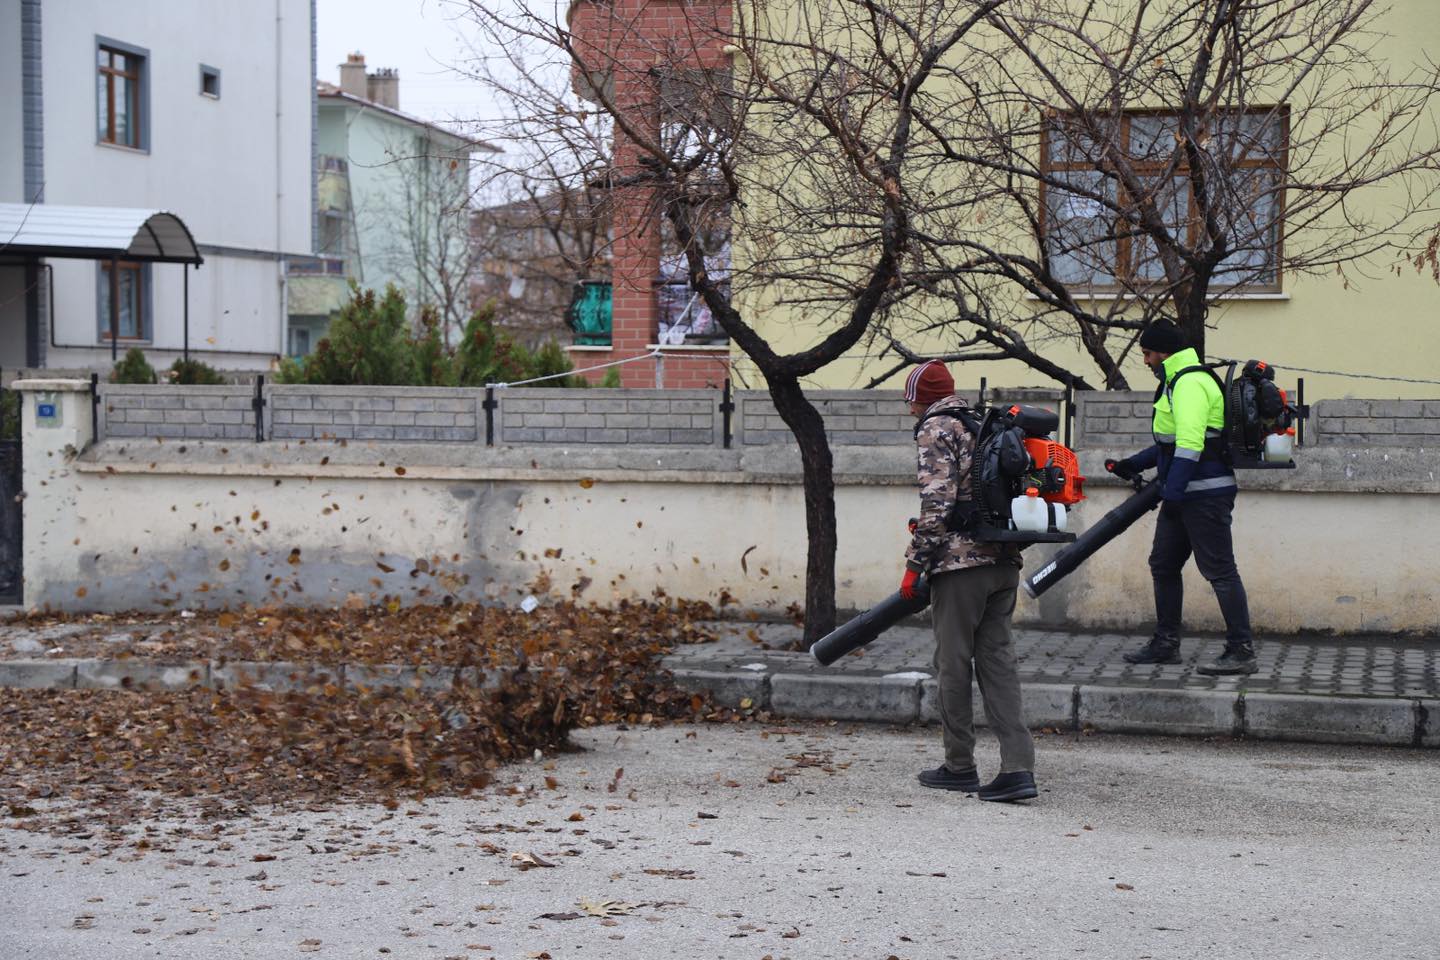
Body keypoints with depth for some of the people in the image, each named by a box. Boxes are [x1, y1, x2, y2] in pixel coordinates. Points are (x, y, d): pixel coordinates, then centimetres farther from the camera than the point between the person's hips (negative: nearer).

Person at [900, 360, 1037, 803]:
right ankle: (1018, 768, -3)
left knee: (953, 663, 4)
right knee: (997, 661, 6)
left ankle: (960, 766, 11)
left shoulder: (936, 430, -6)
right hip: (1004, 562, 7)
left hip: (961, 564, -7)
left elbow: (937, 501, -15)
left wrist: (915, 563, -11)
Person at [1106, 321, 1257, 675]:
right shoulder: (1177, 382, 19)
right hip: (1185, 494, 11)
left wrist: (1172, 491, -28)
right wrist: (1133, 465, 23)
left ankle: (1241, 652, -6)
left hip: (1205, 494, -11)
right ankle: (1166, 644, 23)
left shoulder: (1190, 383, -15)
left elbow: (1190, 444, -25)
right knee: (1163, 565, 15)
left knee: (1219, 570, -8)